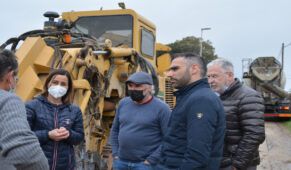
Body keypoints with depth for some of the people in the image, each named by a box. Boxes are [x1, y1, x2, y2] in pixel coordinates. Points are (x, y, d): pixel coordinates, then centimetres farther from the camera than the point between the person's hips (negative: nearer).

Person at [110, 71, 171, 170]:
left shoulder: (161, 108, -11)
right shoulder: (123, 103, 6)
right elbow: (115, 130, 16)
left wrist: (151, 160, -15)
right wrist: (115, 153, 7)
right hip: (121, 162, 5)